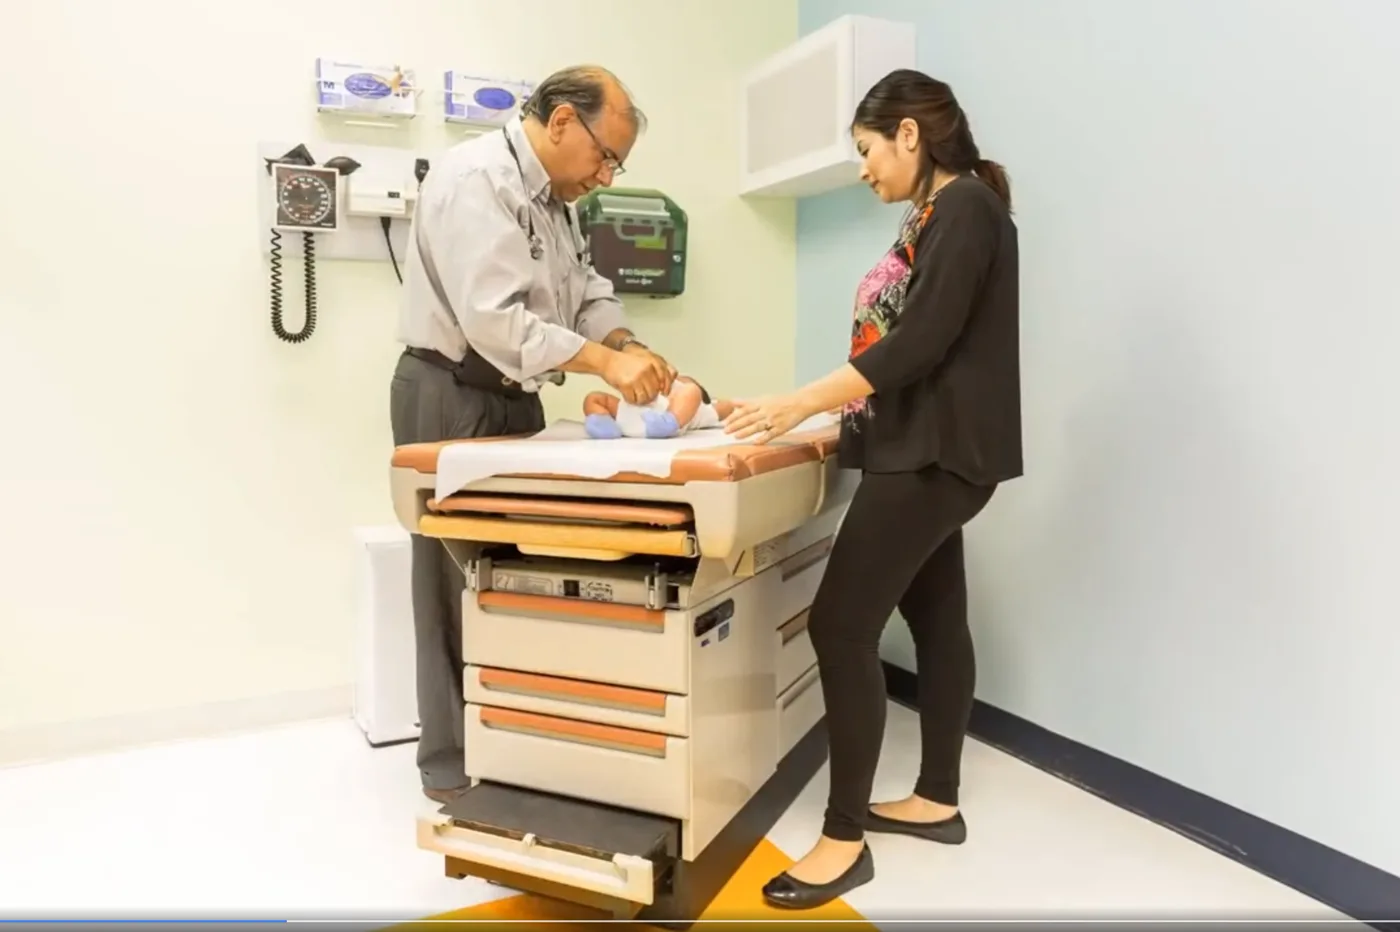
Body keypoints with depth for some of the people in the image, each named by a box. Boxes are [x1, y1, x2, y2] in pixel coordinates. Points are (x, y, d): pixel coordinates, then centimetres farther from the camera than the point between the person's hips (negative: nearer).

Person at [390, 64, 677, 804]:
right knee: (462, 578, -1)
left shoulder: (551, 196, 14)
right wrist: (604, 363, -31)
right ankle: (454, 766, 15)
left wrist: (633, 349, -8)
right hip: (452, 398, -9)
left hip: (513, 399, 9)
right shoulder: (476, 179, -17)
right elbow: (492, 318, -29)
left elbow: (587, 293, 12)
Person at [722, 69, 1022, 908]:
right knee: (936, 619, 14)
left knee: (842, 624, -11)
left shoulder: (966, 205, -11)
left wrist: (804, 402, -19)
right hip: (924, 449, 10)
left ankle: (845, 838, -1)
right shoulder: (939, 215, 17)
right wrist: (828, 411, 14)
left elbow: (921, 344, -20)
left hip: (938, 453, -10)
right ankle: (938, 800, 26)